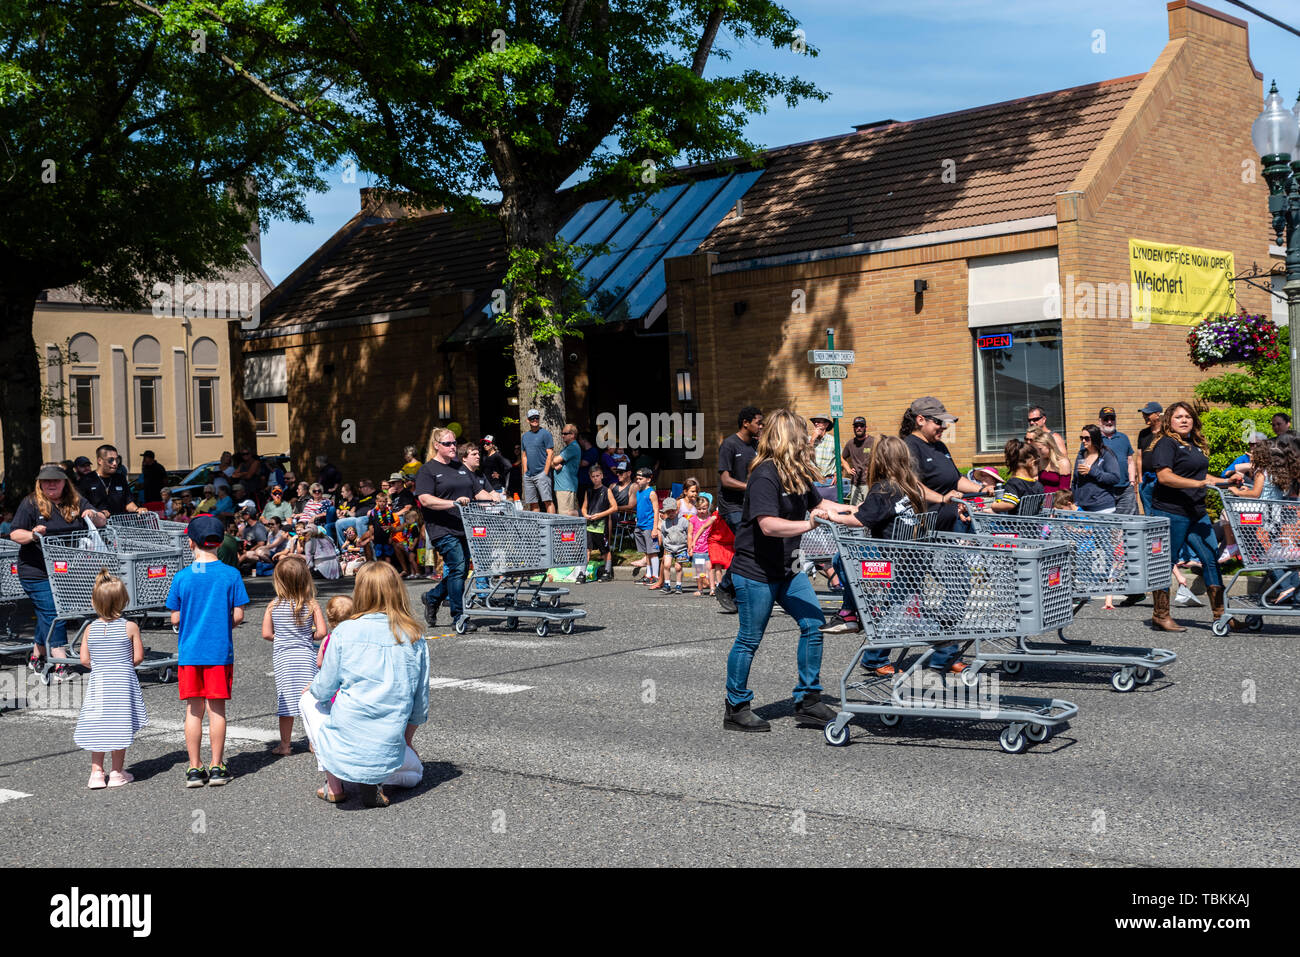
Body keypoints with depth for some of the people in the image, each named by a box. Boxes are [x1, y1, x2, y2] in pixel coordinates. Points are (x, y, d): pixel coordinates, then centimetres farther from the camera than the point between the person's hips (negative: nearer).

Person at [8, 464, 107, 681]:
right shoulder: (30, 504, -3)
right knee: (53, 614, -10)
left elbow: (101, 522, 9)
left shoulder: (76, 502, 9)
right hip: (37, 571, -5)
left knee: (47, 615, 14)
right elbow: (15, 534, -7)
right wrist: (32, 535, -28)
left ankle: (36, 657, 30)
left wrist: (93, 515, -14)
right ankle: (61, 665, -12)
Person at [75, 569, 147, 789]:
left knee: (98, 727, 11)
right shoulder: (130, 627, -9)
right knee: (120, 726, 7)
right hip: (123, 683, -2)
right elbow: (138, 657, -7)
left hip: (98, 682, 2)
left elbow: (84, 660, -1)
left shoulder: (90, 629, -2)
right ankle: (117, 772, 13)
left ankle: (96, 773, 12)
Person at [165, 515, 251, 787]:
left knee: (193, 710, 7)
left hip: (189, 652, 1)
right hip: (220, 651, -1)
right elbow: (238, 616, -5)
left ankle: (194, 769, 10)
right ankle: (216, 768, 8)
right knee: (217, 709, 6)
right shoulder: (231, 575, -5)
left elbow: (175, 618, 1)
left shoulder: (182, 576, -3)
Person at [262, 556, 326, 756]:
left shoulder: (273, 606, -6)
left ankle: (285, 745, 16)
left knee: (285, 700, 8)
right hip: (306, 656, -1)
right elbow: (322, 632, -12)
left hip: (283, 657, 1)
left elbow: (266, 634, -4)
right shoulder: (312, 604, -8)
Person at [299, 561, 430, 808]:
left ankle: (334, 786, 20)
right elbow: (421, 700, 8)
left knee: (309, 699, 27)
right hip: (388, 754, 3)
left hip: (344, 749, -3)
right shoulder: (415, 639, 1)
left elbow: (324, 689, -1)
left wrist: (312, 688, 24)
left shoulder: (344, 631, -6)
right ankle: (374, 783, 7)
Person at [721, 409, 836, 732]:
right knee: (750, 639, 1)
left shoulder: (797, 474, 8)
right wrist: (812, 524, -34)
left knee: (813, 623, 4)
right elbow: (769, 525, -30)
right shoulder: (764, 475, -20)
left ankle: (807, 701, 15)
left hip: (786, 569, 9)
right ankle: (736, 710, 15)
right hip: (755, 572, -9)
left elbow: (817, 503, 23)